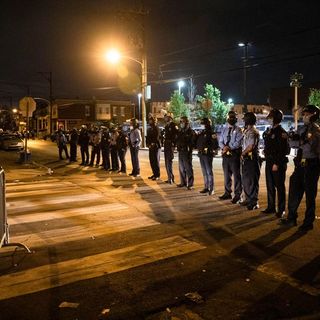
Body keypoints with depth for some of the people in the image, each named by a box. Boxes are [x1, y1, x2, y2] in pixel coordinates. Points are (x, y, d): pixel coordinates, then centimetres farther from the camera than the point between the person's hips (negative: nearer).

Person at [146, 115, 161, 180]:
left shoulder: (156, 128, -10)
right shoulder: (149, 129, 16)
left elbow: (157, 138, -17)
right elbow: (148, 137, 16)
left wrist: (152, 144, -18)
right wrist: (148, 144, 0)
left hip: (156, 147, -8)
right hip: (151, 147, 8)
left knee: (156, 161, -5)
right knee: (152, 161, 10)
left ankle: (157, 175, 1)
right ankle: (154, 174, 20)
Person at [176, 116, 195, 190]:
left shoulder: (190, 131, -7)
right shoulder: (180, 131, 14)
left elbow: (192, 143, -11)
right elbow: (177, 140, 18)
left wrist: (189, 151, -18)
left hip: (187, 152, -7)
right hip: (180, 151, 7)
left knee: (188, 168, -4)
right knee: (181, 168, 12)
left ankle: (190, 184, 0)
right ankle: (183, 182, 23)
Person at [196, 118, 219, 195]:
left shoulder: (211, 133, -10)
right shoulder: (201, 133, 15)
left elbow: (215, 144, -16)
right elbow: (198, 142, 23)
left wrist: (209, 150, -16)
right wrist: (199, 149, 8)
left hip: (208, 155, -8)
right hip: (201, 154, 8)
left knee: (209, 171, -6)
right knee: (204, 172, 13)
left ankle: (211, 189, -1)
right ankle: (206, 187, 21)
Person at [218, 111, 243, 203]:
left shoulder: (238, 130, -3)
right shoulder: (224, 129, 14)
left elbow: (238, 143, -12)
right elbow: (220, 141, 11)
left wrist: (229, 147, -15)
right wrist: (224, 147, -9)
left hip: (234, 154, -6)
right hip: (225, 154, 6)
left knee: (236, 175, -3)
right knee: (226, 175, 13)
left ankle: (237, 195, 3)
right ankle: (227, 193, 24)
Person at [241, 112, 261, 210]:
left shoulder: (253, 132, -14)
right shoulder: (247, 131, 15)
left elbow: (251, 146, -19)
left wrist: (243, 154, -8)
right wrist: (243, 155, 4)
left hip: (252, 158, -10)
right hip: (246, 158, 10)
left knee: (252, 181, -4)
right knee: (245, 180, 17)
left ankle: (254, 202, 2)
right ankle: (248, 199, 28)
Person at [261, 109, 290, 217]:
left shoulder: (281, 132, -12)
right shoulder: (269, 131, 12)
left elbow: (282, 150, -16)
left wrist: (277, 163, -19)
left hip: (278, 163, -8)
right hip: (269, 161, 8)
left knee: (279, 186, 1)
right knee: (270, 186, 13)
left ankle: (281, 209, 9)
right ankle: (271, 207, 23)